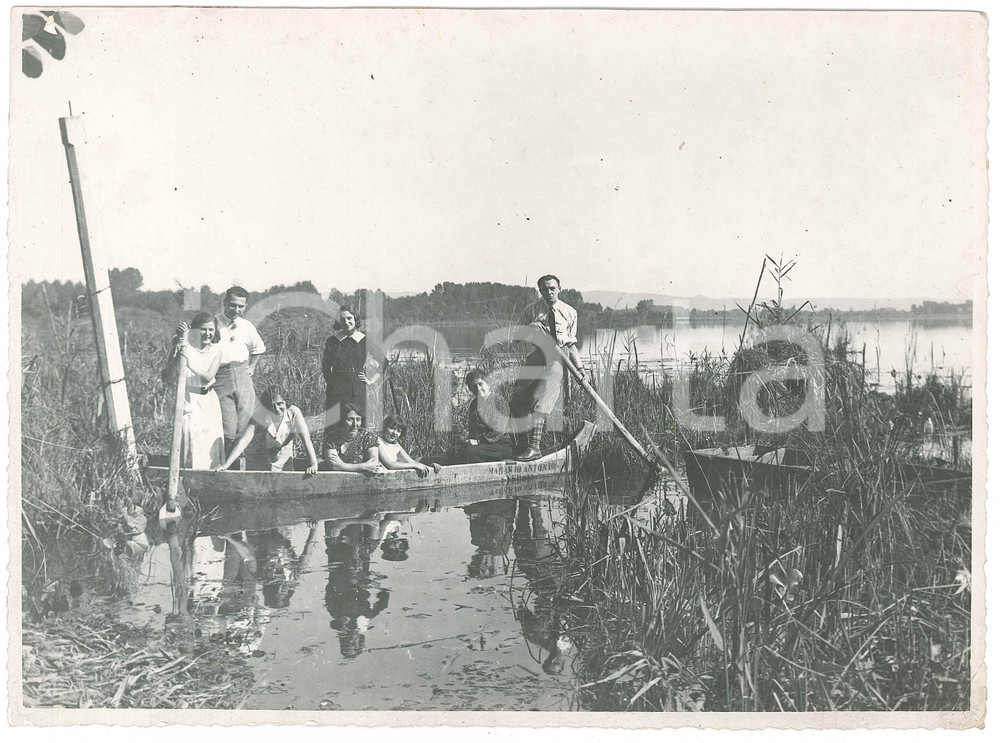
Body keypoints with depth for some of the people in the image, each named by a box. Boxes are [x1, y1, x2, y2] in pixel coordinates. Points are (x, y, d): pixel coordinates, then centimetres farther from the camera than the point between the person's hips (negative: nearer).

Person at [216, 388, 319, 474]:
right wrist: (226, 465, -37)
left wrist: (313, 464, -34)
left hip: (284, 462, 1)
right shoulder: (259, 416, -23)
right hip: (258, 464, -1)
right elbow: (243, 441, -28)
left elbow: (306, 439, -24)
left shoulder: (294, 413, -22)